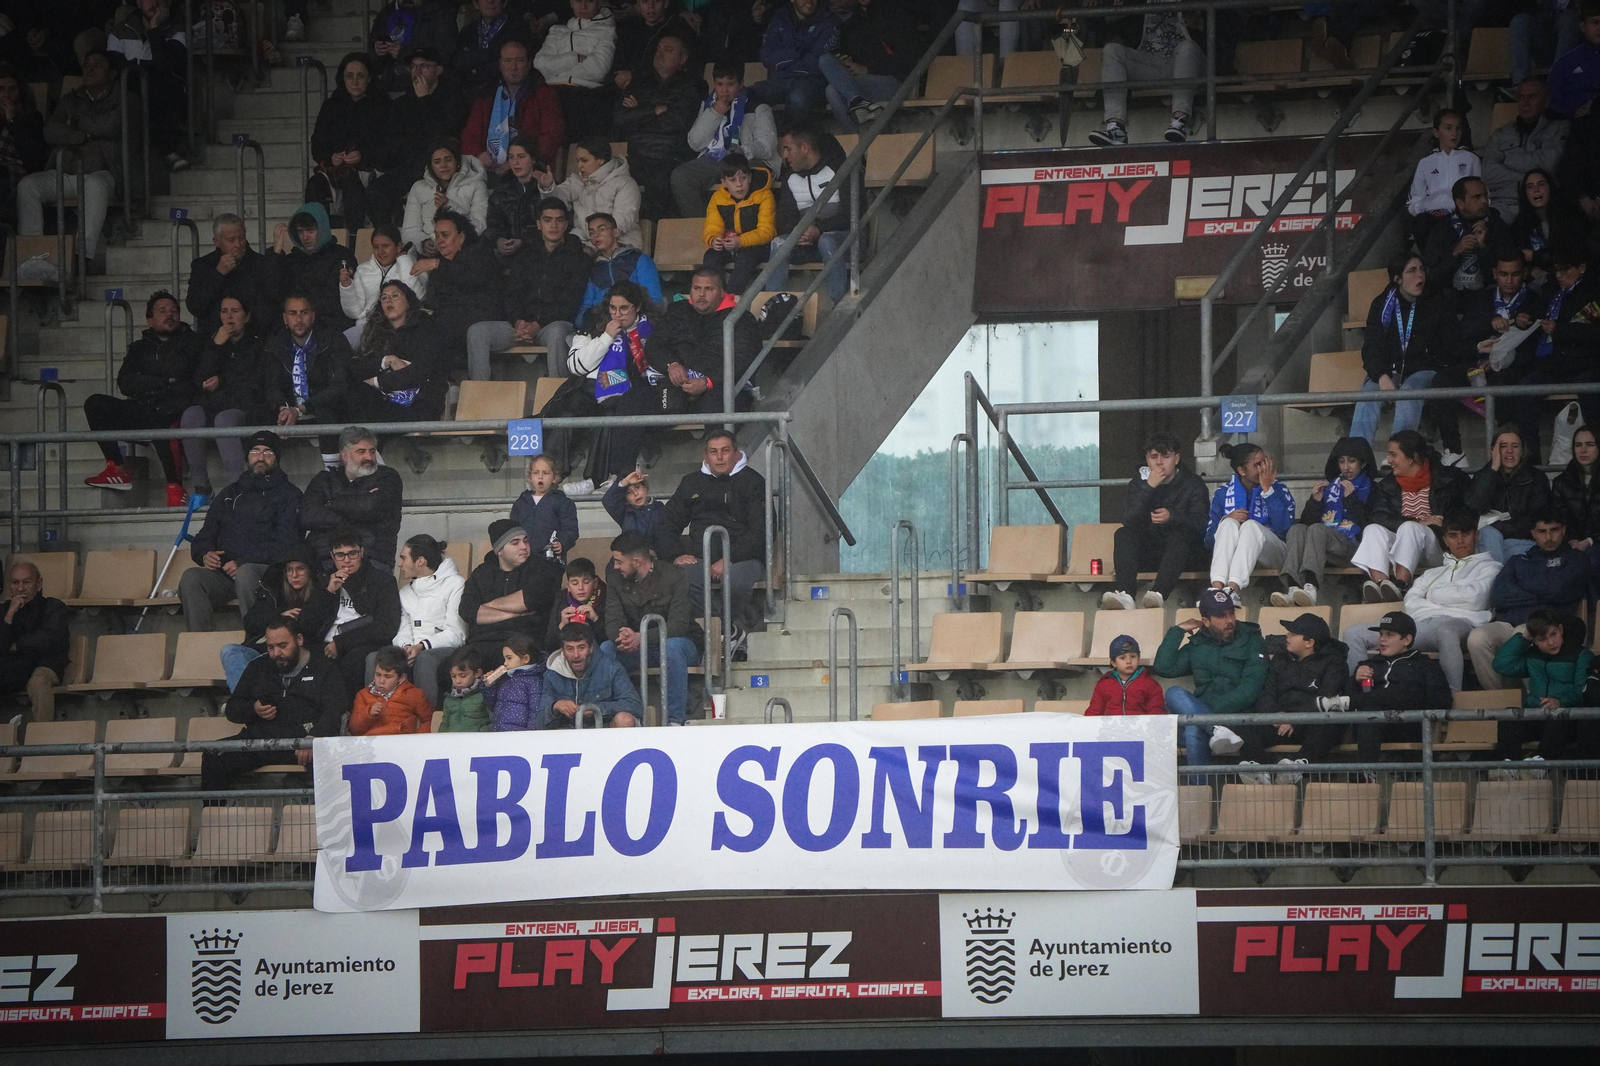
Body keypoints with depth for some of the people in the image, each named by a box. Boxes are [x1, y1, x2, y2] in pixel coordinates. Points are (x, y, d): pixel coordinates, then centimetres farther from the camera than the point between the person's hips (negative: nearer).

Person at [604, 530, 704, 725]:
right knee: (604, 649, -23)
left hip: (683, 644, -4)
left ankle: (677, 718, -37)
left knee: (672, 646, -40)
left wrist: (640, 638, -37)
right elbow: (613, 624, -7)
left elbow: (679, 624, -23)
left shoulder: (675, 576, -13)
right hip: (638, 650, 4)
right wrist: (622, 636, -34)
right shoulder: (617, 583, 2)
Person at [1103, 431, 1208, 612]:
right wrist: (1148, 487, -22)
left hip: (1183, 550, -2)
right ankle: (1124, 594, -46)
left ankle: (1159, 593, -56)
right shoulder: (1139, 483, 5)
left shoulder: (1192, 483, 0)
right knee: (1124, 534, -24)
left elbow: (1200, 524, -14)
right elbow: (1128, 520, -12)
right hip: (1149, 551, 3)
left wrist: (1172, 517, -34)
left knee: (1179, 534, -34)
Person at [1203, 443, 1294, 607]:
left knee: (1251, 525, -31)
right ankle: (1217, 586, -51)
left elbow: (1285, 528, -12)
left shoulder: (1278, 490, 6)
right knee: (1229, 523, -28)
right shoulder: (1223, 493, 10)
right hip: (1230, 554, 1)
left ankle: (1233, 588, -55)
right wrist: (1226, 520, -16)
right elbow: (1209, 539, 4)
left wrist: (1267, 489, -12)